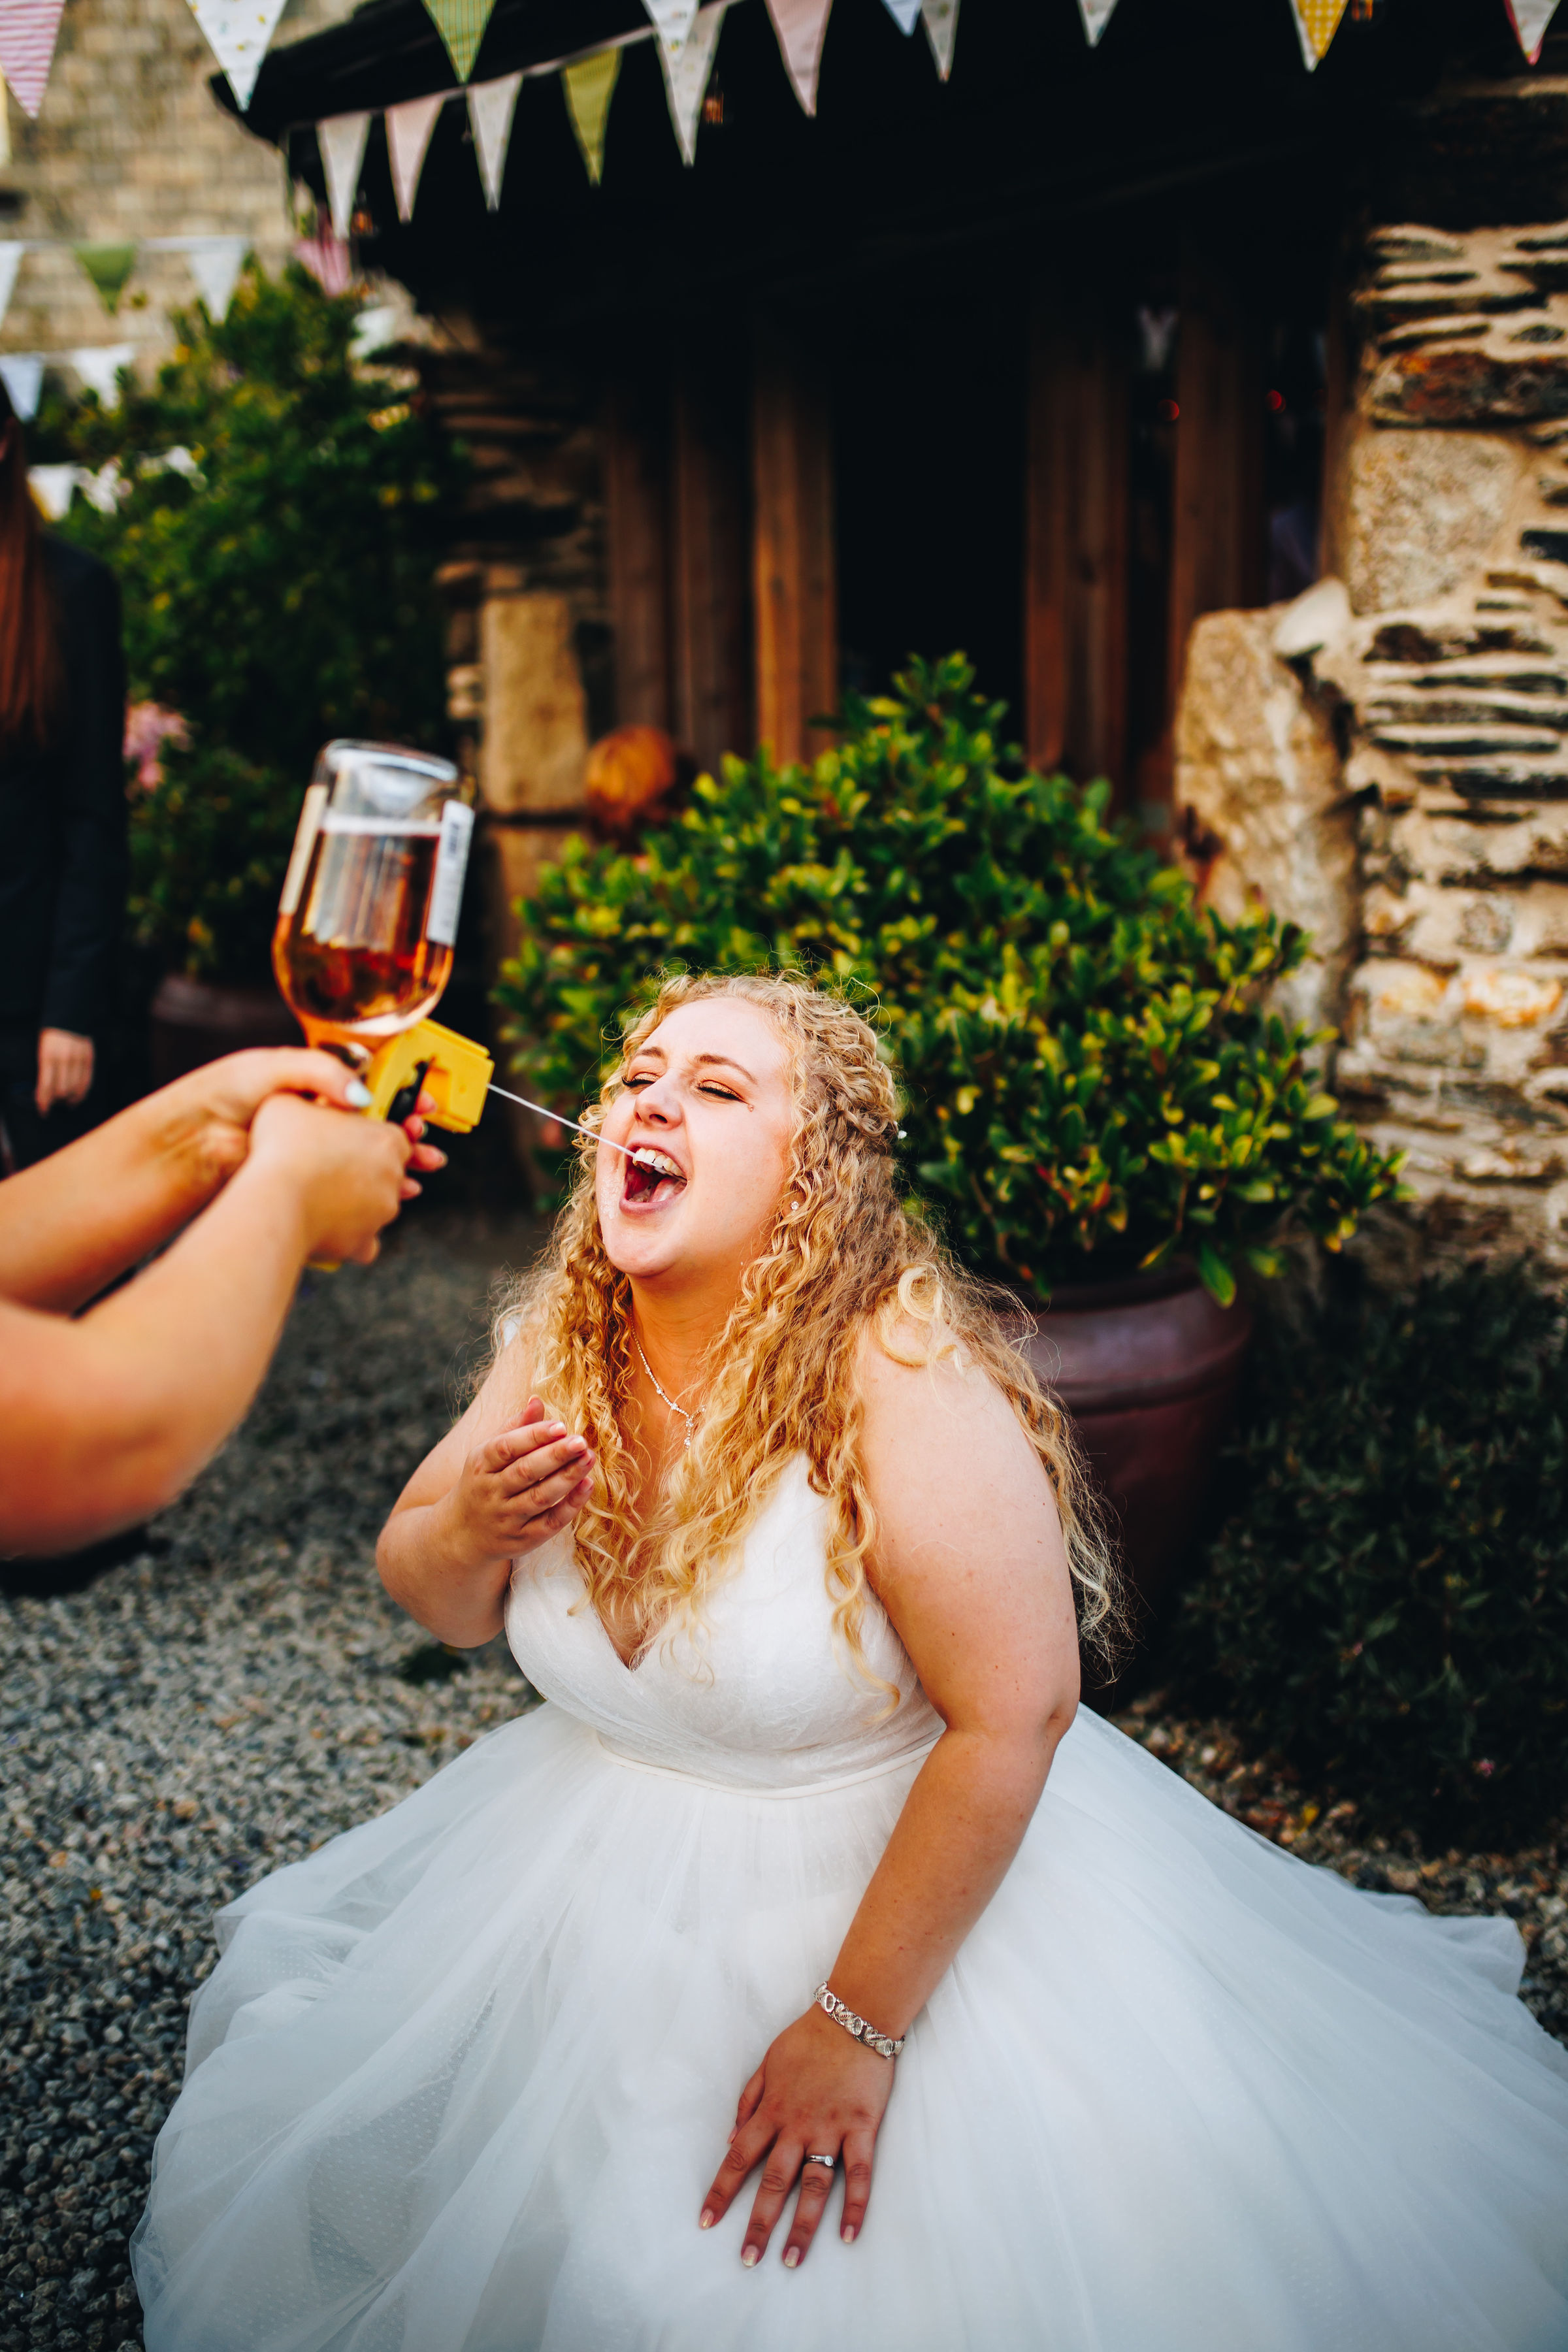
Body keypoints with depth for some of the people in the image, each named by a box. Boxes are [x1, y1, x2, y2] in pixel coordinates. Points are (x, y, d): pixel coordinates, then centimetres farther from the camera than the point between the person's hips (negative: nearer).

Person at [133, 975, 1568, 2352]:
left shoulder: (908, 1388, -26)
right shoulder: (563, 1345, -6)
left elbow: (1011, 1722, -26)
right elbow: (438, 1604, 6)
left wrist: (857, 2024, -23)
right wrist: (473, 1527, -19)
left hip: (890, 1883, -6)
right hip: (608, 1874, 6)